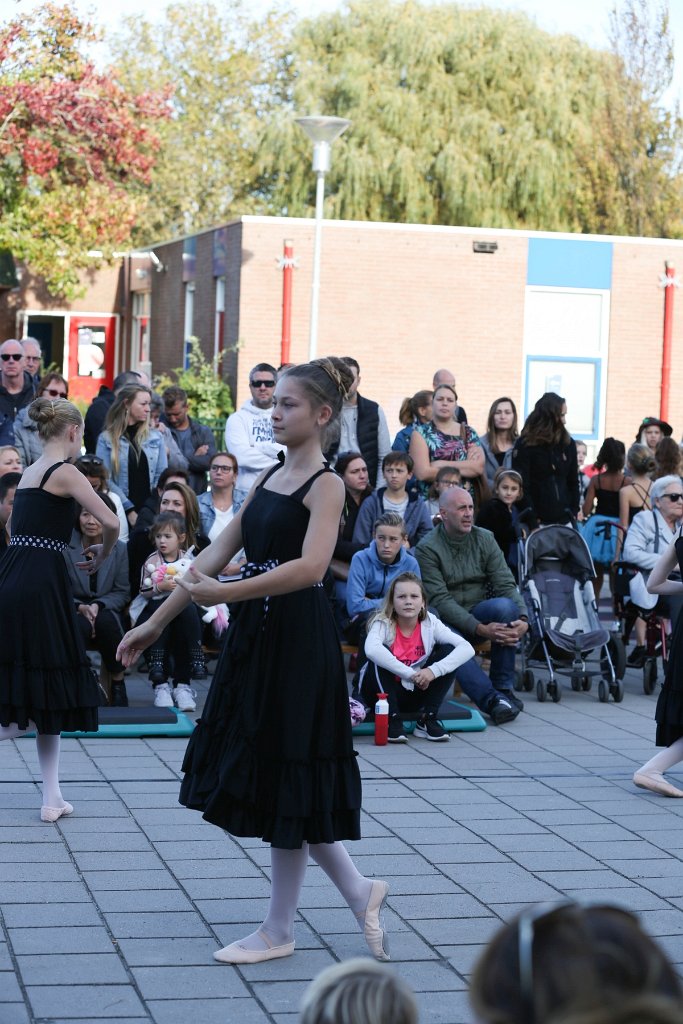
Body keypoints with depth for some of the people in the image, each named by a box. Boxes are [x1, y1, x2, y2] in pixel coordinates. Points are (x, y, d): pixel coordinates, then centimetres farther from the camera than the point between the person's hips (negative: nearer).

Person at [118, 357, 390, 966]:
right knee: (265, 777, 11)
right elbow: (217, 554, 13)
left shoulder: (326, 485, -10)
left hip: (299, 638, -9)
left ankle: (279, 932, 13)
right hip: (256, 635, 9)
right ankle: (359, 891, 24)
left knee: (287, 779, 1)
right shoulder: (270, 478, 13)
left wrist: (225, 594, -32)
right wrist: (156, 624, 11)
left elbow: (310, 566, -26)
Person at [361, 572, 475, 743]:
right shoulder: (383, 623, -17)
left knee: (448, 651, -14)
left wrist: (434, 670, -34)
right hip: (382, 693, -3)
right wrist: (410, 674, -39)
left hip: (415, 693, 3)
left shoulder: (430, 623, -9)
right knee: (380, 655, -30)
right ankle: (392, 720, -23)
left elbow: (467, 649, -20)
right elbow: (371, 649, -41)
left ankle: (427, 719, -10)